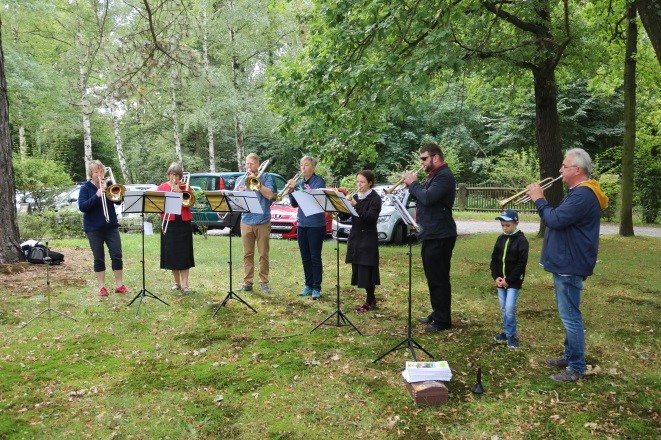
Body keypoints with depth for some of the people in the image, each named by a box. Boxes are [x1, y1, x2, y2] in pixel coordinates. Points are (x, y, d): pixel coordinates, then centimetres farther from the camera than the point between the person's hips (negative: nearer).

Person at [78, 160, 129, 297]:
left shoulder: (108, 184, 5)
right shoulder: (85, 187, -3)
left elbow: (118, 201, -5)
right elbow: (82, 207, -14)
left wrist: (107, 189, -18)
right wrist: (97, 195, -24)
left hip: (111, 226, 2)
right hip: (93, 228, -2)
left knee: (117, 256, 1)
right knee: (99, 258, 4)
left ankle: (119, 285, 11)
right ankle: (101, 286, 13)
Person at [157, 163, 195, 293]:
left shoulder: (185, 187, 8)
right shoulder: (162, 187, 7)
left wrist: (179, 191, -13)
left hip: (184, 223, 0)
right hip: (169, 223, 0)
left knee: (184, 253, -1)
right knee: (171, 253, 4)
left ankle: (185, 283, 2)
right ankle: (177, 282, 17)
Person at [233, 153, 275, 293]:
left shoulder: (265, 177, 2)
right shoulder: (240, 180, 12)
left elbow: (269, 195, -12)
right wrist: (240, 192, -13)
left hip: (263, 221, -3)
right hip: (246, 222, 3)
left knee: (263, 254, 2)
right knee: (248, 254, 6)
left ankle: (264, 282, 10)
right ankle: (247, 282, 12)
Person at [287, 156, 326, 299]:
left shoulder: (318, 181, -7)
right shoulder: (299, 183, 10)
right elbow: (294, 204, 9)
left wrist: (296, 187, -25)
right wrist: (291, 190, -7)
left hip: (316, 224, -6)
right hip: (301, 224, 6)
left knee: (315, 257, -1)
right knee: (305, 258, 11)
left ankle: (316, 288, 6)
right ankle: (308, 285, 21)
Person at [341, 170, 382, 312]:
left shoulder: (375, 198, -8)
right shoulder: (355, 196, 11)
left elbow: (371, 217, -23)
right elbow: (344, 216, 7)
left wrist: (355, 205, -29)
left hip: (368, 240, -7)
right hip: (355, 238, 7)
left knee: (366, 271, -6)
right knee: (358, 270, 9)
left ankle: (370, 301, 7)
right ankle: (371, 298, 23)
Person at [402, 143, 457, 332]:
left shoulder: (444, 176, -15)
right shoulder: (434, 175, 18)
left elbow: (427, 198, -27)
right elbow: (423, 196, 19)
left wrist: (413, 183, -12)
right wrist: (411, 184, 2)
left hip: (440, 236, -10)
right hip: (430, 235, 10)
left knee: (439, 279, -5)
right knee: (433, 277, 17)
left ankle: (443, 321, 2)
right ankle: (436, 313, 28)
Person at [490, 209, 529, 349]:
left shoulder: (521, 241, -11)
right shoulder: (500, 239, 6)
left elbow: (521, 264, -14)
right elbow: (494, 259, 8)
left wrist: (508, 279, -16)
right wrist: (496, 276, -5)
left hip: (513, 282, -6)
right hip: (500, 280, 6)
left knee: (510, 308, -8)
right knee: (503, 308, 12)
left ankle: (511, 335, 6)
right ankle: (507, 332, 24)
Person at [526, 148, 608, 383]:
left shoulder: (583, 195, -21)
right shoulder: (579, 192, 16)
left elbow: (555, 220, -26)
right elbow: (559, 217, 18)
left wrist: (539, 199, -13)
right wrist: (541, 202, 5)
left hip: (569, 266, -11)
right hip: (565, 263, 11)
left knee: (570, 316, -4)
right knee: (568, 315, 20)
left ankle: (577, 368, 5)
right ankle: (570, 356, 32)